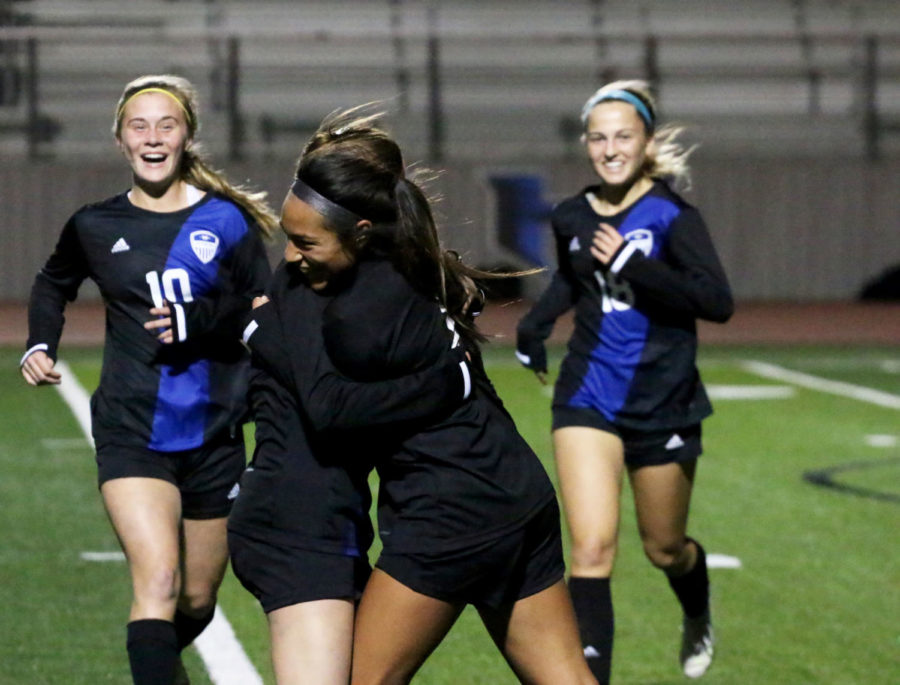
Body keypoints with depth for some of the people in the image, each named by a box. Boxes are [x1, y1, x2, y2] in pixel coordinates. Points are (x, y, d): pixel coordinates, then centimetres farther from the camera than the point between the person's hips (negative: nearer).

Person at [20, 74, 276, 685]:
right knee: (158, 583, -22)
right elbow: (53, 285, 24)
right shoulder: (95, 226, 3)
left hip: (214, 436, 1)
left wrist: (197, 319, -19)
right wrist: (39, 347, 8)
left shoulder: (227, 220, -1)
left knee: (197, 601, 14)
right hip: (131, 433, -1)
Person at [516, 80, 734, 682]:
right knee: (592, 549, -16)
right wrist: (536, 322, 9)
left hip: (663, 405, -2)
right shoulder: (571, 218, 3)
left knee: (665, 549, 16)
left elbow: (719, 302, -22)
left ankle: (699, 618, 52)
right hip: (588, 399, 2)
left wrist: (635, 266, -28)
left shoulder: (671, 216, -11)